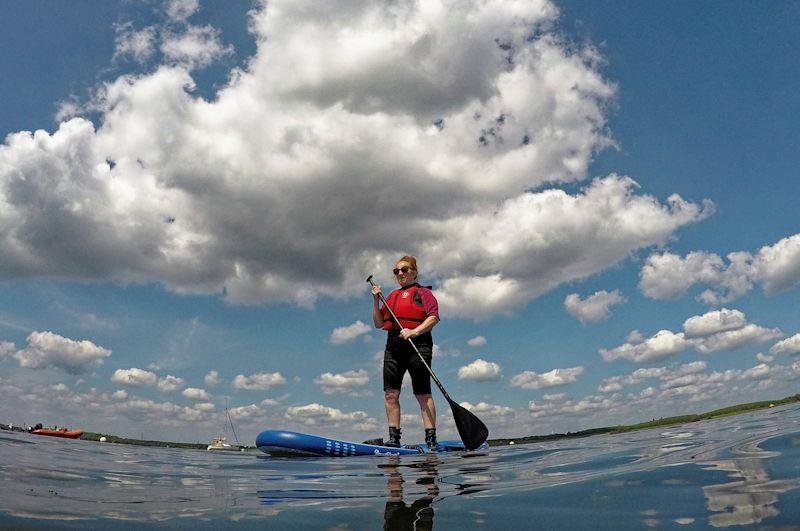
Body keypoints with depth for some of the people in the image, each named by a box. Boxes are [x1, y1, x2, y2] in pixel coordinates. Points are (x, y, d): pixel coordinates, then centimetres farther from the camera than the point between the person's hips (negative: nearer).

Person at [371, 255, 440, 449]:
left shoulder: (423, 292, 6)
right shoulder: (392, 296, 23)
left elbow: (434, 317, -8)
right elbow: (379, 324, 17)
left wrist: (414, 332, -21)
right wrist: (376, 300, 6)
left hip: (418, 345, -6)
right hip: (394, 346, 6)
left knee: (423, 394, -6)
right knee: (390, 394, 1)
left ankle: (431, 438, -2)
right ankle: (394, 437, 7)